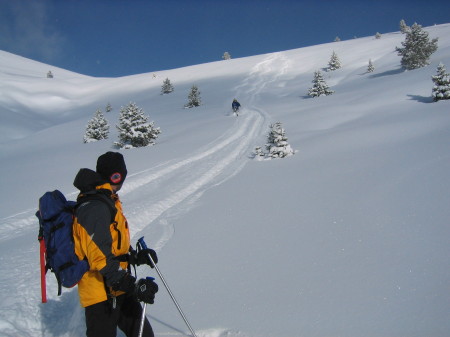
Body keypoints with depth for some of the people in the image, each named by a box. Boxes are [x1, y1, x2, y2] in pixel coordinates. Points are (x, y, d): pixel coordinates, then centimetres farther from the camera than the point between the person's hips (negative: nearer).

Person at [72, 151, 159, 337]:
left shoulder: (106, 203, 12)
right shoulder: (95, 208, -21)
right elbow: (101, 257, -28)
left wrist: (137, 256, 8)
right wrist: (134, 286, -27)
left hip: (117, 291, 10)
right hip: (102, 295, -10)